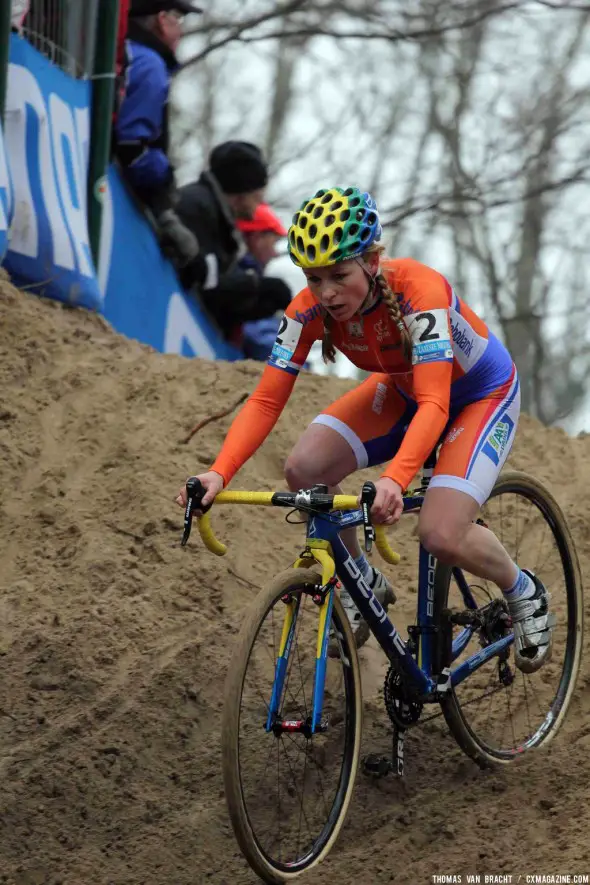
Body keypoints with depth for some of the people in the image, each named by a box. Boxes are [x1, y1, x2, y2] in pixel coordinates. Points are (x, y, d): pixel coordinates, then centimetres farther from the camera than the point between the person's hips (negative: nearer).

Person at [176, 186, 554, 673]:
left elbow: (434, 405, -46)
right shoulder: (310, 308, -23)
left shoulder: (418, 289, -37)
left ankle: (524, 592, 8)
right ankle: (363, 583, 6)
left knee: (441, 536, -25)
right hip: (403, 390, 5)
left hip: (482, 395, -5)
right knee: (305, 468, -19)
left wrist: (395, 479, -62)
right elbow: (266, 400, -24)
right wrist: (220, 473, -40)